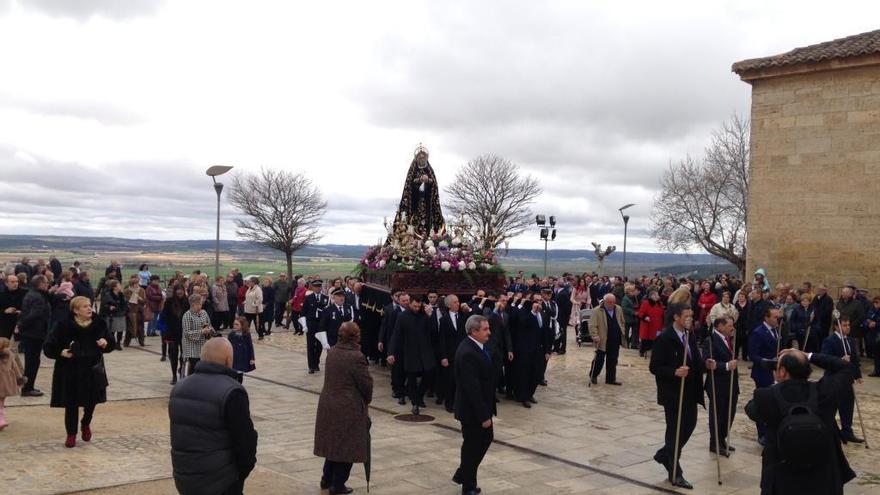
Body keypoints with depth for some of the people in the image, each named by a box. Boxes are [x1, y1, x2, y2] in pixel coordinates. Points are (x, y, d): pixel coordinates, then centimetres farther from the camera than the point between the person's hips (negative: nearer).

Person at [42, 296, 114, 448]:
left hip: (93, 370, 3)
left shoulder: (99, 324, -2)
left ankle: (86, 424, 38)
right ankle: (71, 434, 22)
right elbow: (48, 348, -8)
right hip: (70, 372, -3)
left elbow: (111, 344, 9)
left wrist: (105, 343, -13)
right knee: (72, 404, 4)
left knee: (92, 401, 8)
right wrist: (61, 352, -26)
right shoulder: (65, 326, -12)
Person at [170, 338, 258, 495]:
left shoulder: (179, 388, 8)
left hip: (183, 478, 7)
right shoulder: (231, 392, -18)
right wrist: (242, 473, 1)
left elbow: (179, 434, 15)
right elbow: (245, 441, -16)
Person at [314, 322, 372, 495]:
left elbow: (334, 377, 7)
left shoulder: (332, 351, 0)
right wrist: (366, 401, 4)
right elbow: (366, 383, -16)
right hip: (349, 409, -7)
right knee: (347, 446, 8)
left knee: (333, 441, 22)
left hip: (328, 404, 7)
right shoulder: (356, 357, -22)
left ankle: (327, 479, 32)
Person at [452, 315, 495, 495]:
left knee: (486, 439, 20)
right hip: (472, 410, -9)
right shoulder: (467, 353, -27)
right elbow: (472, 388, -28)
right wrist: (483, 416, -24)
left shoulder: (477, 347, 4)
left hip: (481, 406, 10)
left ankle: (462, 475, 34)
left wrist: (487, 411, 14)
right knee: (472, 446, 6)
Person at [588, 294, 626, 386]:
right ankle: (593, 376, 22)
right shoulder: (598, 311, -11)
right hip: (603, 341, -5)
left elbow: (622, 323, 19)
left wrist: (622, 334, 13)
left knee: (613, 361, 10)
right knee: (599, 360, 3)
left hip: (615, 341, 5)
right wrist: (595, 336, -23)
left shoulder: (618, 310, 7)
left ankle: (611, 379, 20)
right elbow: (592, 325, -13)